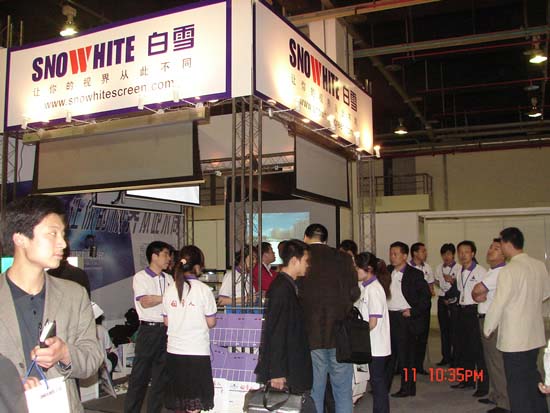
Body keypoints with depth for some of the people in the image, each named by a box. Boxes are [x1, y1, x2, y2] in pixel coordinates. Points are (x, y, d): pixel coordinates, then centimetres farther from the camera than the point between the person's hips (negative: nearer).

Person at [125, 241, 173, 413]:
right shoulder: (140, 277, -3)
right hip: (148, 329, -5)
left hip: (166, 329, 5)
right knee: (140, 374, 0)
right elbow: (145, 302, -14)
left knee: (161, 374, 10)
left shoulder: (169, 279, 13)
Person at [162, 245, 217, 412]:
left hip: (174, 350, 4)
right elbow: (211, 323, -6)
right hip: (197, 351, -4)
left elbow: (167, 322, 6)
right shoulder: (203, 289, -10)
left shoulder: (170, 290, 0)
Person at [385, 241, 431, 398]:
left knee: (406, 354, 2)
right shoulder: (387, 272, 10)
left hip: (405, 318, -5)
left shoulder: (415, 274, -5)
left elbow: (426, 296, -7)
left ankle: (407, 388, 14)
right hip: (388, 317, 5)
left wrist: (412, 312, -12)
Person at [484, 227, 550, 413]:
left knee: (517, 383, 4)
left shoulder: (509, 270, -20)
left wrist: (488, 329, -4)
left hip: (514, 338, -7)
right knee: (532, 376, 21)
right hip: (535, 335, 7)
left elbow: (498, 304, -18)